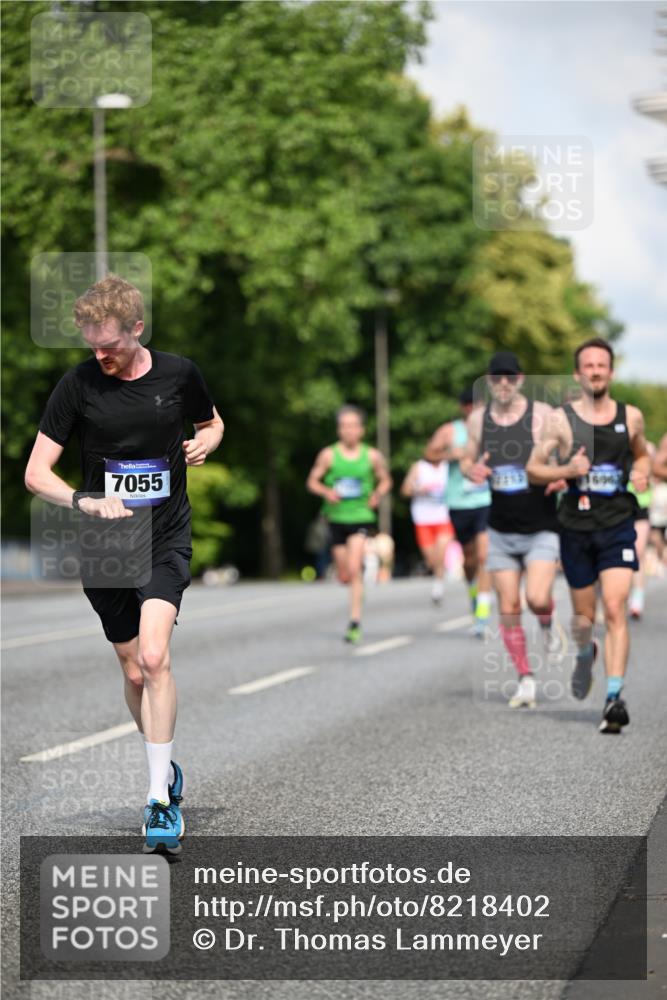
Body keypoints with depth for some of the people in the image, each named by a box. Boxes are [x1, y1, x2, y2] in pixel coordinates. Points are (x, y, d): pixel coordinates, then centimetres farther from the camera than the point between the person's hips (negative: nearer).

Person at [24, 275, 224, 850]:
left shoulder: (178, 374, -1)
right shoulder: (78, 385, -6)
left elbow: (212, 422, 21)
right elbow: (36, 472, -7)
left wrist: (207, 441, -3)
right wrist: (85, 501, -24)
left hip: (166, 538, -1)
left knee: (153, 657, -20)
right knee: (134, 672, 9)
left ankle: (160, 800, -17)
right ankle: (167, 771, 33)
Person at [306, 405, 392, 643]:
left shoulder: (372, 456, -1)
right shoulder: (328, 455, -3)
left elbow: (385, 480, 13)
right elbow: (312, 481, 4)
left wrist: (378, 494, -7)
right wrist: (326, 491, -15)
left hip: (362, 517, -2)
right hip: (337, 518, 2)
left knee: (354, 569, -20)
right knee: (344, 577, 7)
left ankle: (355, 621, -15)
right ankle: (358, 583, 46)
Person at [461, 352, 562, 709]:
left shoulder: (543, 414, -8)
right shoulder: (478, 419, 3)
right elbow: (467, 459, 16)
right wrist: (472, 470, -8)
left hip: (541, 529, -3)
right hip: (501, 531, 3)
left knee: (537, 598, -20)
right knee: (508, 608, 0)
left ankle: (547, 626, 16)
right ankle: (525, 681, 13)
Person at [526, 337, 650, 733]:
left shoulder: (631, 416, 5)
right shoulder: (561, 419, -1)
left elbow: (642, 454, 23)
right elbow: (533, 468, 3)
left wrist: (642, 473, 1)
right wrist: (566, 470, -16)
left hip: (618, 525, 0)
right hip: (576, 528, 0)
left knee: (615, 609, -15)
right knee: (584, 616, 10)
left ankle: (615, 697, -17)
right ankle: (585, 654, 45)